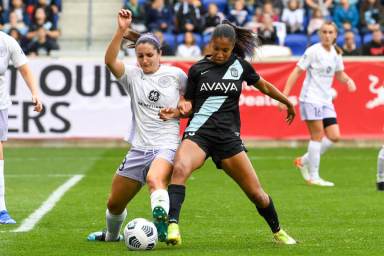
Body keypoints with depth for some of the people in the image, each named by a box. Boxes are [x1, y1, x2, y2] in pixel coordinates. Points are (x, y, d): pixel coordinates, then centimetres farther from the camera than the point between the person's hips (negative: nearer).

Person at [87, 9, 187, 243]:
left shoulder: (175, 74, 1)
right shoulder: (132, 75, 3)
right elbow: (110, 60, -16)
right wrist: (122, 30, -27)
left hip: (167, 146, -4)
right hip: (139, 148, 4)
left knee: (154, 179, -39)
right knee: (115, 204, 13)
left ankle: (163, 228, -58)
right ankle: (112, 235, 44)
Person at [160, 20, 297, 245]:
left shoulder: (240, 65, 7)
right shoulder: (198, 69, 5)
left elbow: (264, 86, 24)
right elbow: (189, 104, 12)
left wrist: (288, 103, 37)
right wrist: (182, 108, -12)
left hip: (228, 137, 1)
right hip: (198, 133, -1)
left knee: (256, 193, 3)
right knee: (180, 168, -35)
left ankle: (278, 231, 29)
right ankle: (172, 226, -42)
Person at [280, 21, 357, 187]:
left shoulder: (336, 53, 8)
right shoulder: (313, 51, -11)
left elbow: (339, 74, 23)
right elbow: (296, 72, -11)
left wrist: (348, 80, 0)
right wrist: (285, 95, -18)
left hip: (326, 100, 7)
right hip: (311, 98, -7)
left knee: (334, 137, 0)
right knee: (318, 136, -8)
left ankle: (304, 161, 16)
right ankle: (313, 177, -1)